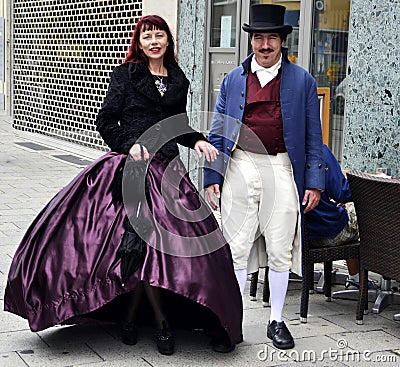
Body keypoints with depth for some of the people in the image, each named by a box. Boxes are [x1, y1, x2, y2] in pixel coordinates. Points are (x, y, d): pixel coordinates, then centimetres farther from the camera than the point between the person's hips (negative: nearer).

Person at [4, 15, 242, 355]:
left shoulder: (178, 80, 16)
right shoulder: (125, 74, 3)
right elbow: (105, 121, 2)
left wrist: (197, 141, 7)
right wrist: (129, 146, -11)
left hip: (167, 169, 5)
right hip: (130, 167, -5)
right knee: (142, 241, -10)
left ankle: (131, 313, 11)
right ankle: (161, 321, 7)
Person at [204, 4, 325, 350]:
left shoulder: (302, 81, 6)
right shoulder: (233, 80, 10)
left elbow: (313, 136, 6)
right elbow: (217, 132, 11)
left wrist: (314, 182, 0)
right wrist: (212, 177, 4)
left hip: (282, 169, -1)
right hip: (240, 168, 1)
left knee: (281, 250, 6)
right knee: (236, 248, 6)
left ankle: (276, 321, 21)